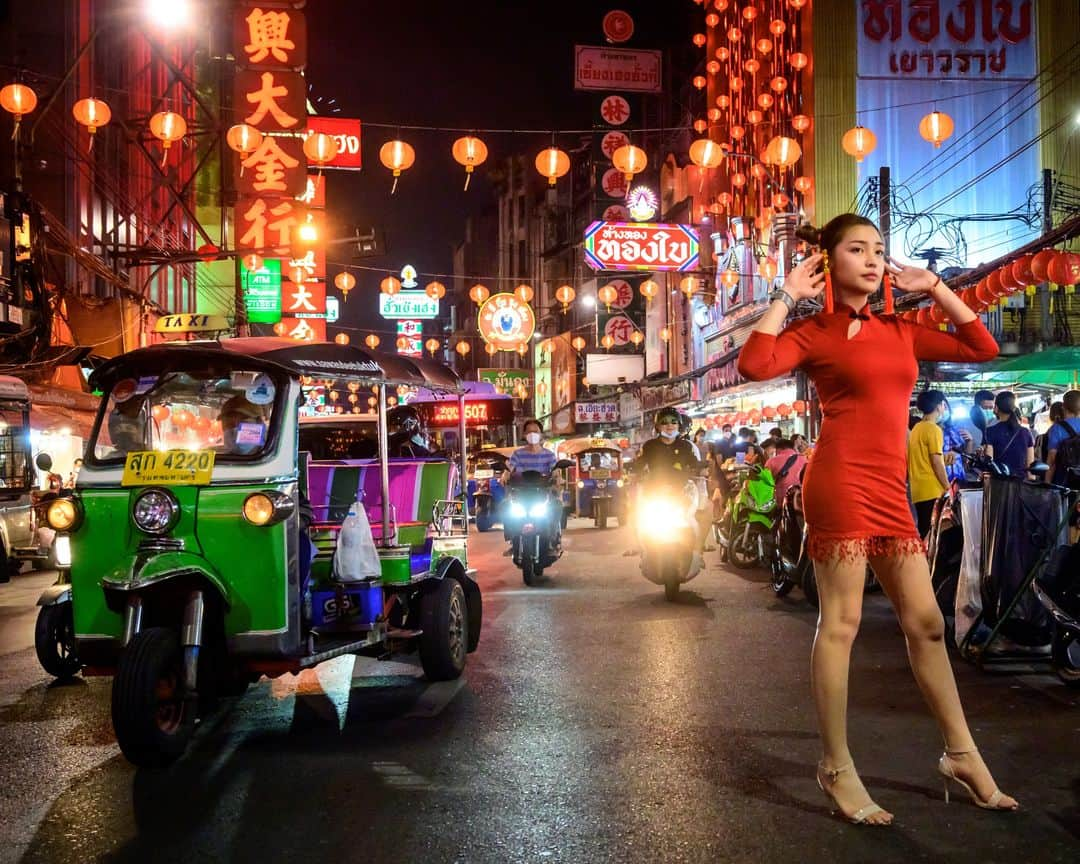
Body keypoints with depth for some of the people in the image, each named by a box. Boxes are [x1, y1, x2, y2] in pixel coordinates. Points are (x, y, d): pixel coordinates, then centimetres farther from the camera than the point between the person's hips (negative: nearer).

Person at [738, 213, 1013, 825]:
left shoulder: (900, 331, 17)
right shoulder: (812, 333, 0)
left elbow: (982, 348, 19)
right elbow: (755, 365, -18)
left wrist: (934, 287, 16)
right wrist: (788, 296, -8)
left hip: (891, 490, 7)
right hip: (842, 481, -7)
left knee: (926, 621, 10)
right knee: (842, 621, -5)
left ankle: (961, 754, 21)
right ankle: (837, 768, 3)